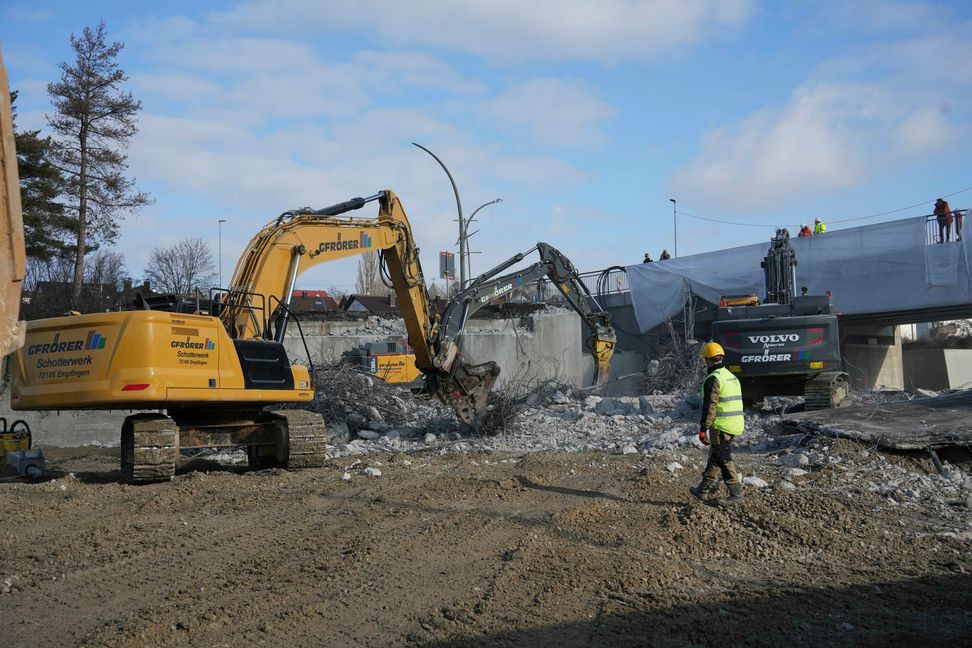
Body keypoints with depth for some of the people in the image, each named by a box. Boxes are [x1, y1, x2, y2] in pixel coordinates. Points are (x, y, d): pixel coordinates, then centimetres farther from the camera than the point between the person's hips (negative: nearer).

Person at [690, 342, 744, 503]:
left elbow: (710, 406, -18)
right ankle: (705, 488, 19)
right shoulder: (732, 377, 16)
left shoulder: (713, 379, -13)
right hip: (736, 425, 9)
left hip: (720, 427, -9)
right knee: (714, 457, 15)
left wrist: (704, 428, -15)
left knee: (724, 459, -3)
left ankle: (736, 492, 0)